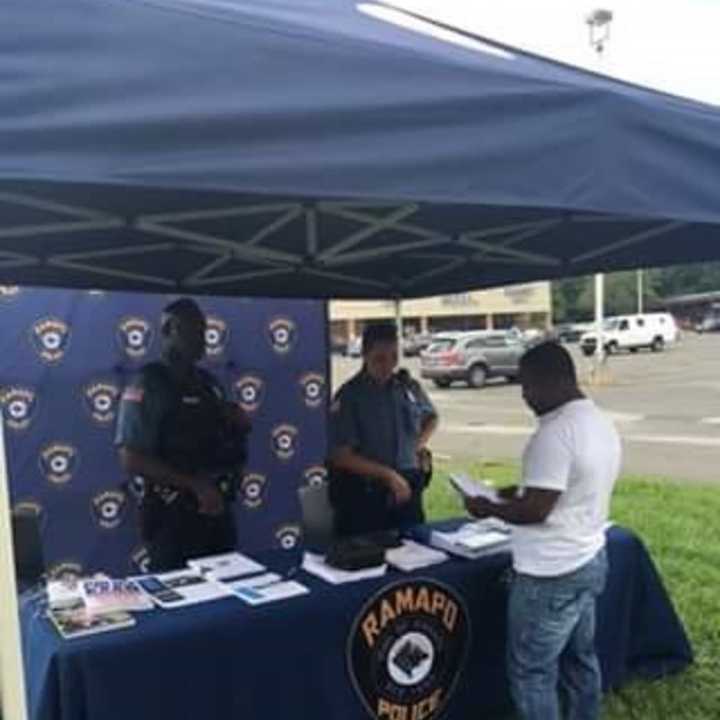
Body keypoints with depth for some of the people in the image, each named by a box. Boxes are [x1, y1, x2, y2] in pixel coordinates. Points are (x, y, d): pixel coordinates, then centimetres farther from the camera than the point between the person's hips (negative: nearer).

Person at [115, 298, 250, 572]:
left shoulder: (208, 382, 10)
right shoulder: (148, 385, -12)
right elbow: (132, 460, -19)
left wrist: (238, 426, 0)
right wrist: (195, 485, -22)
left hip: (218, 512, 7)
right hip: (174, 518, -7)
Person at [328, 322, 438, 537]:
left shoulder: (408, 386, 2)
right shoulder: (350, 396, -11)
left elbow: (431, 417, 23)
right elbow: (341, 456, -13)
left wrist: (421, 442, 4)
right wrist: (388, 475, -19)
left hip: (408, 489, 5)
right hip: (365, 496, -4)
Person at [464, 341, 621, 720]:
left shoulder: (555, 433, -24)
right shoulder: (601, 423, 7)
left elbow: (536, 510, -25)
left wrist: (488, 508, -10)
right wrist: (522, 491, 14)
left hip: (551, 575, -10)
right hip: (589, 562, 10)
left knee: (532, 672, 4)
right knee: (580, 660, 21)